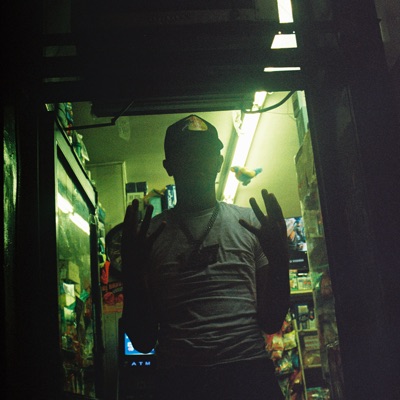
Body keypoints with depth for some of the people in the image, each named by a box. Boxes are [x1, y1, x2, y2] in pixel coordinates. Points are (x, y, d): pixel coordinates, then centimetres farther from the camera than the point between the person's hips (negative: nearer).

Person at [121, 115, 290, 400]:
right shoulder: (148, 233, 7)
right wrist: (132, 268, -7)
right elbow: (143, 341, 6)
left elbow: (272, 323, 9)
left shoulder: (252, 222, 9)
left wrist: (279, 257, -5)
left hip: (250, 373, 1)